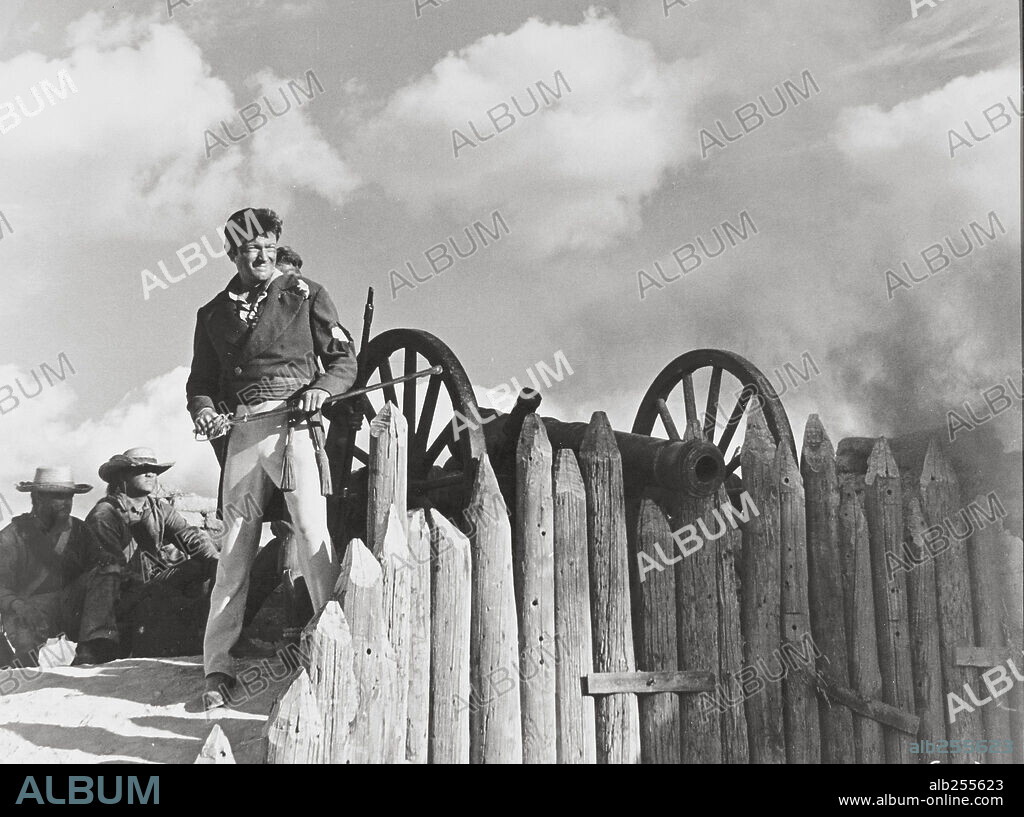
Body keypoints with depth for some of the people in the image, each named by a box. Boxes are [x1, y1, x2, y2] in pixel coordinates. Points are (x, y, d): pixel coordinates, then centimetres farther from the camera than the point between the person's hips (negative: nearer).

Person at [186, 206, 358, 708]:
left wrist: (321, 388, -10)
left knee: (312, 531, -14)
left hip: (294, 423, -3)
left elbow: (344, 361, 10)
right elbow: (201, 380, 22)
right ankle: (218, 667, 7)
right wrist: (202, 408, 0)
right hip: (241, 432, 3)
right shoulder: (214, 314, 19)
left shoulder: (304, 294, 11)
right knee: (235, 548, 2)